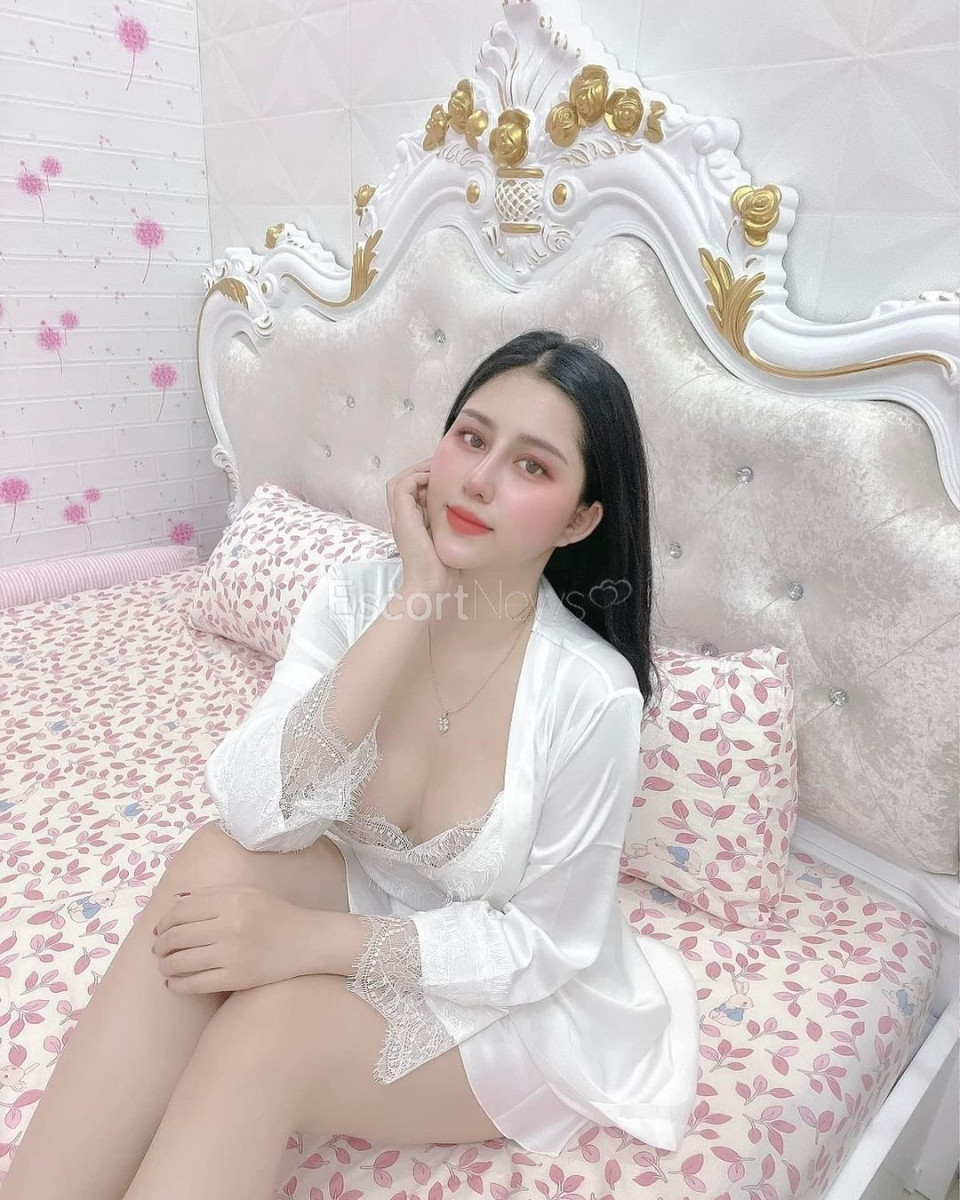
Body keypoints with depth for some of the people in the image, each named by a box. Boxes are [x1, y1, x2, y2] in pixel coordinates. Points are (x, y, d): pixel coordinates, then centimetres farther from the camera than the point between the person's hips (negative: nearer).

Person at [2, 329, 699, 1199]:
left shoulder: (591, 689, -25)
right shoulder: (359, 595, -15)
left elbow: (545, 940, -17)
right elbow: (254, 814, -25)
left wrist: (311, 939, -28)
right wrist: (419, 599, -30)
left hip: (525, 1003, -2)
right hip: (368, 914, 3)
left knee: (269, 1025, -28)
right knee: (219, 864, -26)